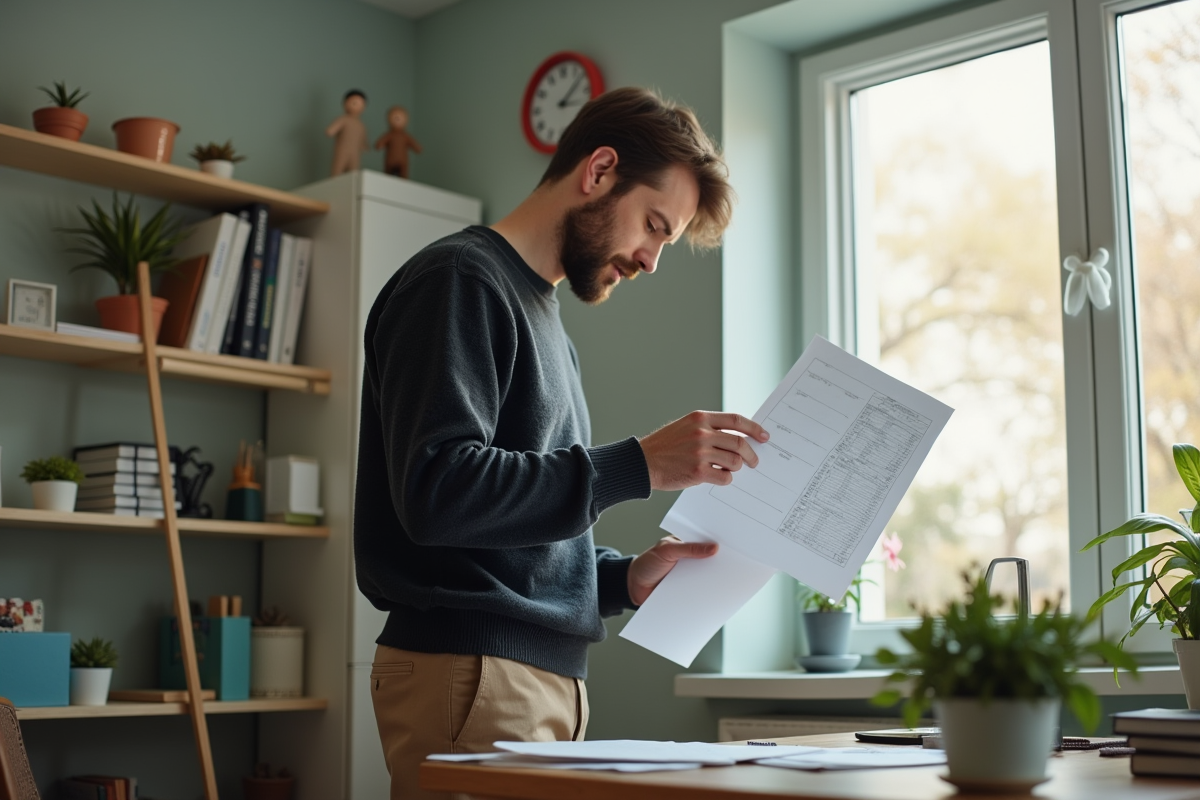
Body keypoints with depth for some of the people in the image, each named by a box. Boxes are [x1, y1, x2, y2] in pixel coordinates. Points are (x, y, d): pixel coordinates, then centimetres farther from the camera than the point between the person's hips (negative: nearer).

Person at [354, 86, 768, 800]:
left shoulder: (543, 313, 22)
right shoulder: (460, 280, -6)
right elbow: (436, 490, -21)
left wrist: (623, 579, 6)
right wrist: (639, 465, -21)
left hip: (546, 677, 9)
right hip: (469, 669, -9)